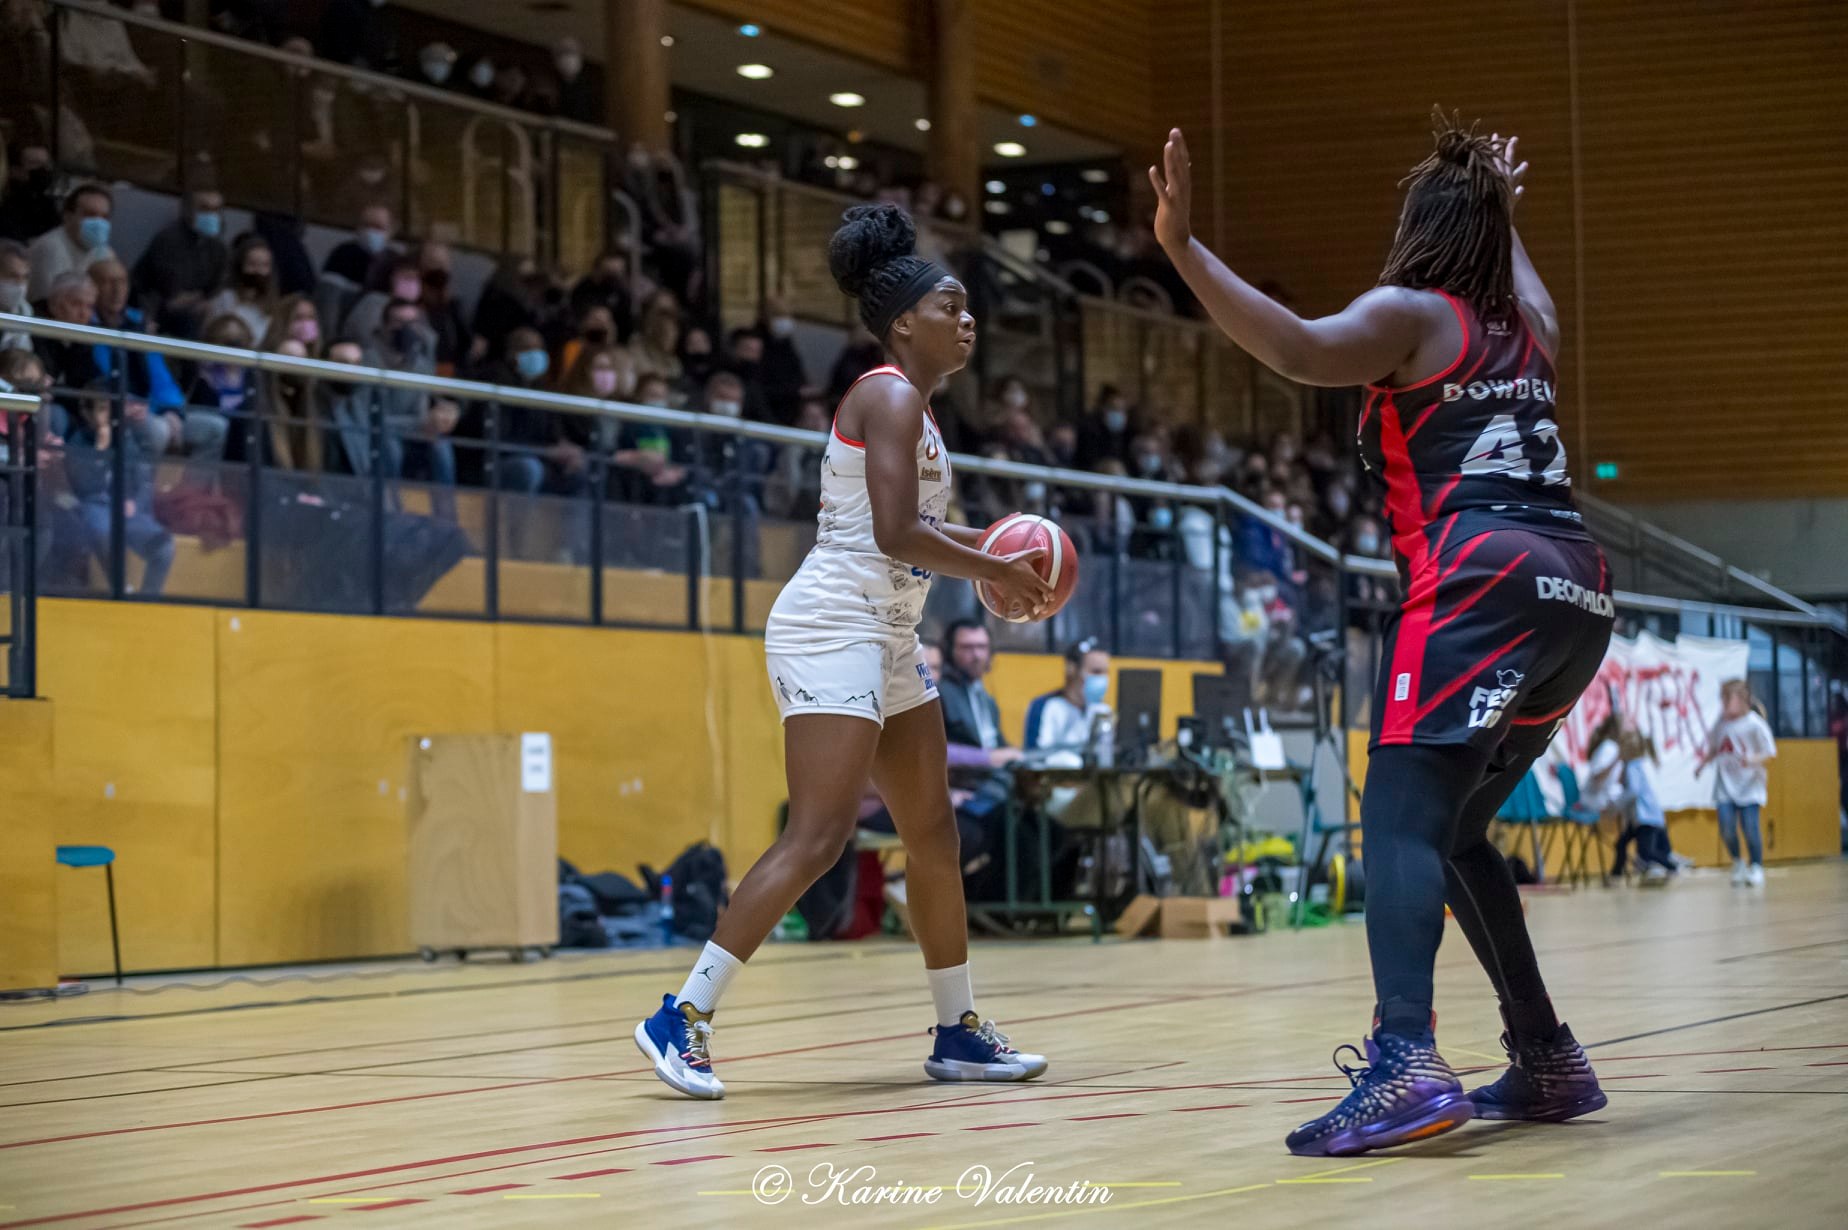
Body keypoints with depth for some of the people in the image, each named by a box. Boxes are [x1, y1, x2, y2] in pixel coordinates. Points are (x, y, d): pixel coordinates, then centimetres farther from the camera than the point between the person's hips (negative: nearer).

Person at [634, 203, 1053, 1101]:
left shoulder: (909, 406, 18)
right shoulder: (891, 396, -12)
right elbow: (896, 534, -22)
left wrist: (989, 549, 15)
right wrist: (998, 571, -11)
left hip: (885, 639, 11)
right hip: (833, 628, -11)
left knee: (933, 831, 12)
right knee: (820, 833, -17)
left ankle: (958, 1033, 20)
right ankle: (683, 1018, -16)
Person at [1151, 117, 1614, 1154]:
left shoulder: (1411, 314, 2)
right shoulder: (1528, 325, 22)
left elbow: (1300, 349, -18)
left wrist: (1183, 247, -19)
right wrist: (1505, 210, 65)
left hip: (1481, 583, -8)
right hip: (1575, 588, 8)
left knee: (1403, 817, -16)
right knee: (1458, 829, 18)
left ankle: (1407, 1064, -35)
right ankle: (1550, 1062, 18)